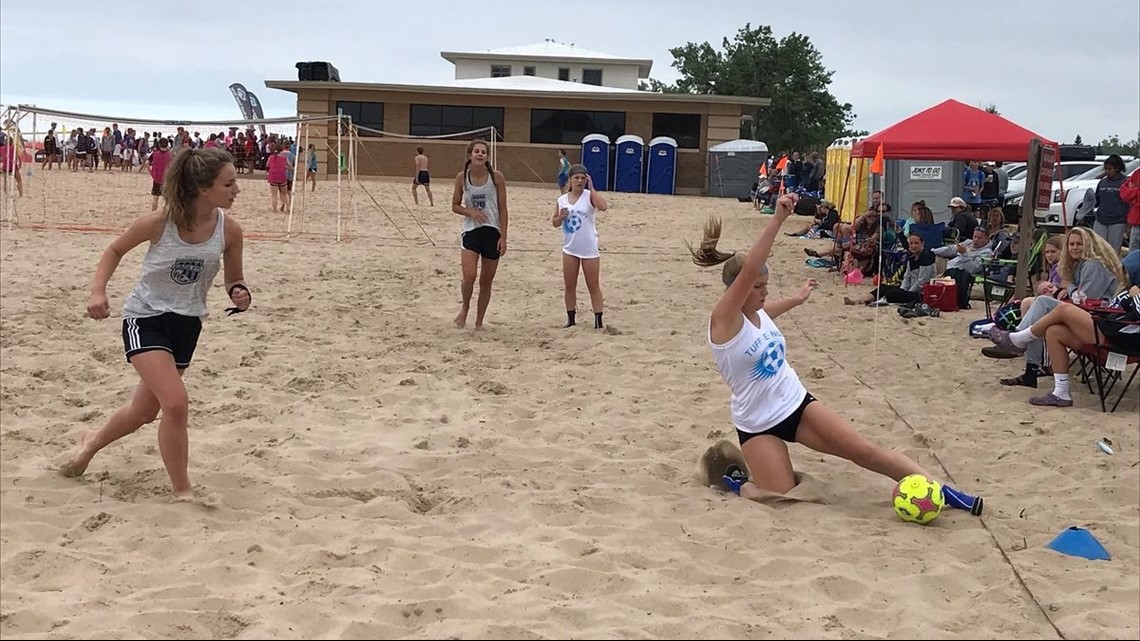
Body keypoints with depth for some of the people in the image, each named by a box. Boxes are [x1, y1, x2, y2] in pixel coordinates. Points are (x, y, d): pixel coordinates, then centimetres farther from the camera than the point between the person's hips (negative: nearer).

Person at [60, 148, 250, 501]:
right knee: (176, 404, -21)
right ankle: (183, 493, -4)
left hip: (187, 325, 5)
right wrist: (98, 290, -15)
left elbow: (234, 279, 2)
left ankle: (93, 442, 50)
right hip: (146, 318, -5)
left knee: (145, 410, 19)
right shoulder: (158, 223, -21)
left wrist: (240, 294, -20)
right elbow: (116, 250, -2)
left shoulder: (229, 229, -13)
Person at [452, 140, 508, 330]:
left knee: (486, 280, 8)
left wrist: (503, 237, -7)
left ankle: (479, 321, 23)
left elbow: (503, 209, -3)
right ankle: (465, 307, 12)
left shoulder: (496, 176, -5)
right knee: (469, 276, -18)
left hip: (492, 232, 0)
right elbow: (455, 206, 7)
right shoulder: (462, 177, -1)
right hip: (471, 230, 0)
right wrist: (470, 211, -14)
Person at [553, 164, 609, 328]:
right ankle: (570, 319, 22)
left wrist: (591, 188, -24)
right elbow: (555, 223, 12)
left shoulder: (589, 196, -9)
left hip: (589, 249, -4)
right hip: (570, 249, 4)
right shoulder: (562, 200, 3)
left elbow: (603, 206, -30)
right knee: (569, 286, 10)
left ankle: (598, 321, 7)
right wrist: (561, 216, -11)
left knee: (593, 286, 3)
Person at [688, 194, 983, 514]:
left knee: (864, 450, -6)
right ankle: (734, 481, 18)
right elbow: (748, 270, -35)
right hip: (757, 425, -6)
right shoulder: (724, 319, -20)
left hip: (797, 405, 6)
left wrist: (797, 298, 49)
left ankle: (940, 491, -4)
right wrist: (777, 219, -43)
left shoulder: (758, 312, 3)